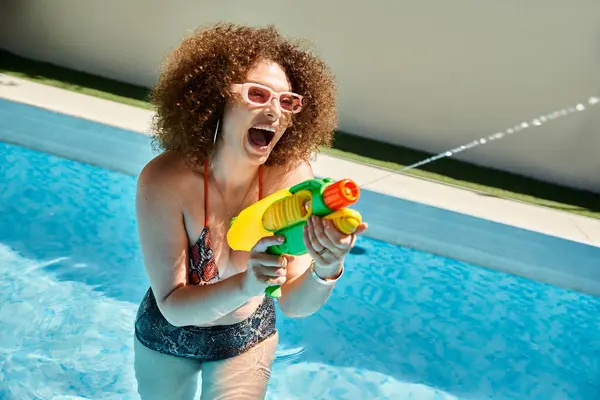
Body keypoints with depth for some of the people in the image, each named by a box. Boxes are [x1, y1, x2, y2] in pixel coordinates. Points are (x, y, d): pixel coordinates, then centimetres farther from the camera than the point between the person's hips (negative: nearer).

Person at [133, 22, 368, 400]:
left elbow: (294, 304, -25)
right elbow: (173, 306, -30)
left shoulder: (292, 174, -25)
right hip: (166, 337, 0)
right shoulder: (163, 181, -31)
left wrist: (326, 272, -47)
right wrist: (245, 285, -48)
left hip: (249, 339, 0)